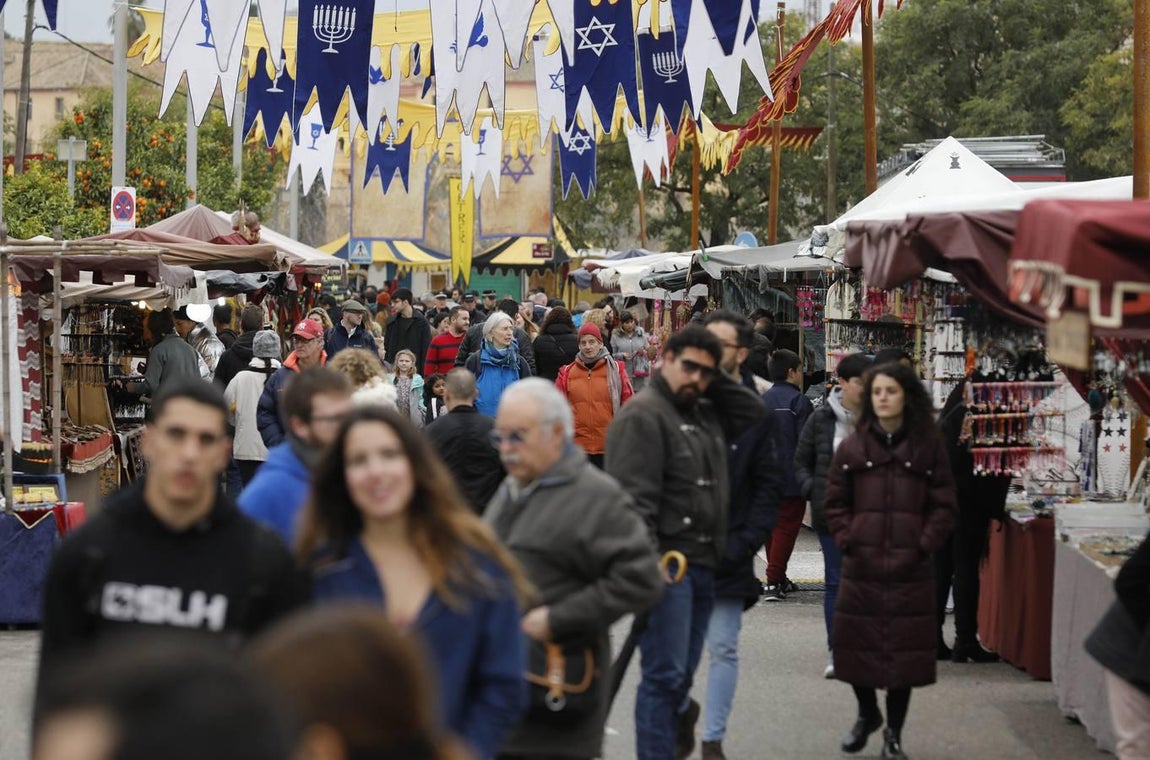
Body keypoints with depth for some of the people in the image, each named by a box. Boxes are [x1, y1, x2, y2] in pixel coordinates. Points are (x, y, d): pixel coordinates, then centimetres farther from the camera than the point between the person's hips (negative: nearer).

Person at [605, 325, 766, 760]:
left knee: (680, 676, 13)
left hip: (704, 564, 9)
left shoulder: (707, 414, 17)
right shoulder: (643, 414, -10)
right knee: (665, 675, -9)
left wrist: (716, 381, 9)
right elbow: (634, 495, -18)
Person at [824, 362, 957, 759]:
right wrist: (846, 540, -3)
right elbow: (835, 502, 9)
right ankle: (867, 714, 32)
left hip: (909, 567, -1)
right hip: (861, 566, 1)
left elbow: (943, 505, 2)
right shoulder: (853, 447, 4)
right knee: (855, 645, 6)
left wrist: (924, 545, -7)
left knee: (905, 649, 2)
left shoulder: (929, 446, 1)